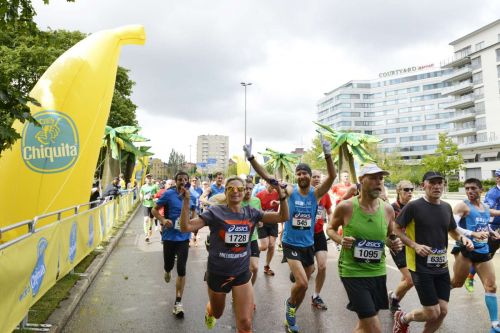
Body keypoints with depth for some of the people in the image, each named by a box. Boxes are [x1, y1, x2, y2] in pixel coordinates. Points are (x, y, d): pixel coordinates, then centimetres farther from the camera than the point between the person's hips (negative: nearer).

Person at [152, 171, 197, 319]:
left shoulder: (192, 197, -1)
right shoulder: (168, 194, -10)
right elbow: (155, 210, -4)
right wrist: (163, 220, -21)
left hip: (184, 237, 1)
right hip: (169, 236, -1)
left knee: (181, 269, -3)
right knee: (168, 265, 15)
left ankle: (178, 302, 10)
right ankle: (167, 271, 55)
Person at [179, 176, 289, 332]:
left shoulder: (251, 213, -5)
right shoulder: (215, 211, -15)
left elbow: (282, 217, -7)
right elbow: (185, 227, -20)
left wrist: (282, 196, -22)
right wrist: (186, 201, -31)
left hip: (242, 273, 2)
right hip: (217, 273, -1)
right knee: (217, 313, 25)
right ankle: (209, 311, 62)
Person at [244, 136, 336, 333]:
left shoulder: (316, 194, -7)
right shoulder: (290, 191, -9)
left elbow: (332, 177, -22)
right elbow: (265, 176, -16)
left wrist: (327, 155, -37)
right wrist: (251, 158, -27)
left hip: (308, 245, 3)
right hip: (291, 244, -3)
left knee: (303, 284, 16)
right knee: (302, 283, -17)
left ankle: (290, 315, 42)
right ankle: (290, 305, 17)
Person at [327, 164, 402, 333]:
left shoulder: (387, 209, -2)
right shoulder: (346, 206, -14)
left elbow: (389, 237, 14)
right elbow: (330, 229, 2)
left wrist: (394, 244, -9)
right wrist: (340, 240, -18)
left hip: (378, 271, 5)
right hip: (352, 272, -5)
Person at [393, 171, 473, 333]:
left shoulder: (446, 207, 6)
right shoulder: (413, 206, -14)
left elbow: (452, 230, 21)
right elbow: (397, 229, -9)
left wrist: (462, 238, 0)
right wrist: (415, 245, -21)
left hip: (441, 266, 6)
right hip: (421, 266, -6)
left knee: (442, 311, 9)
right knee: (432, 313, -2)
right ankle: (402, 319, 26)